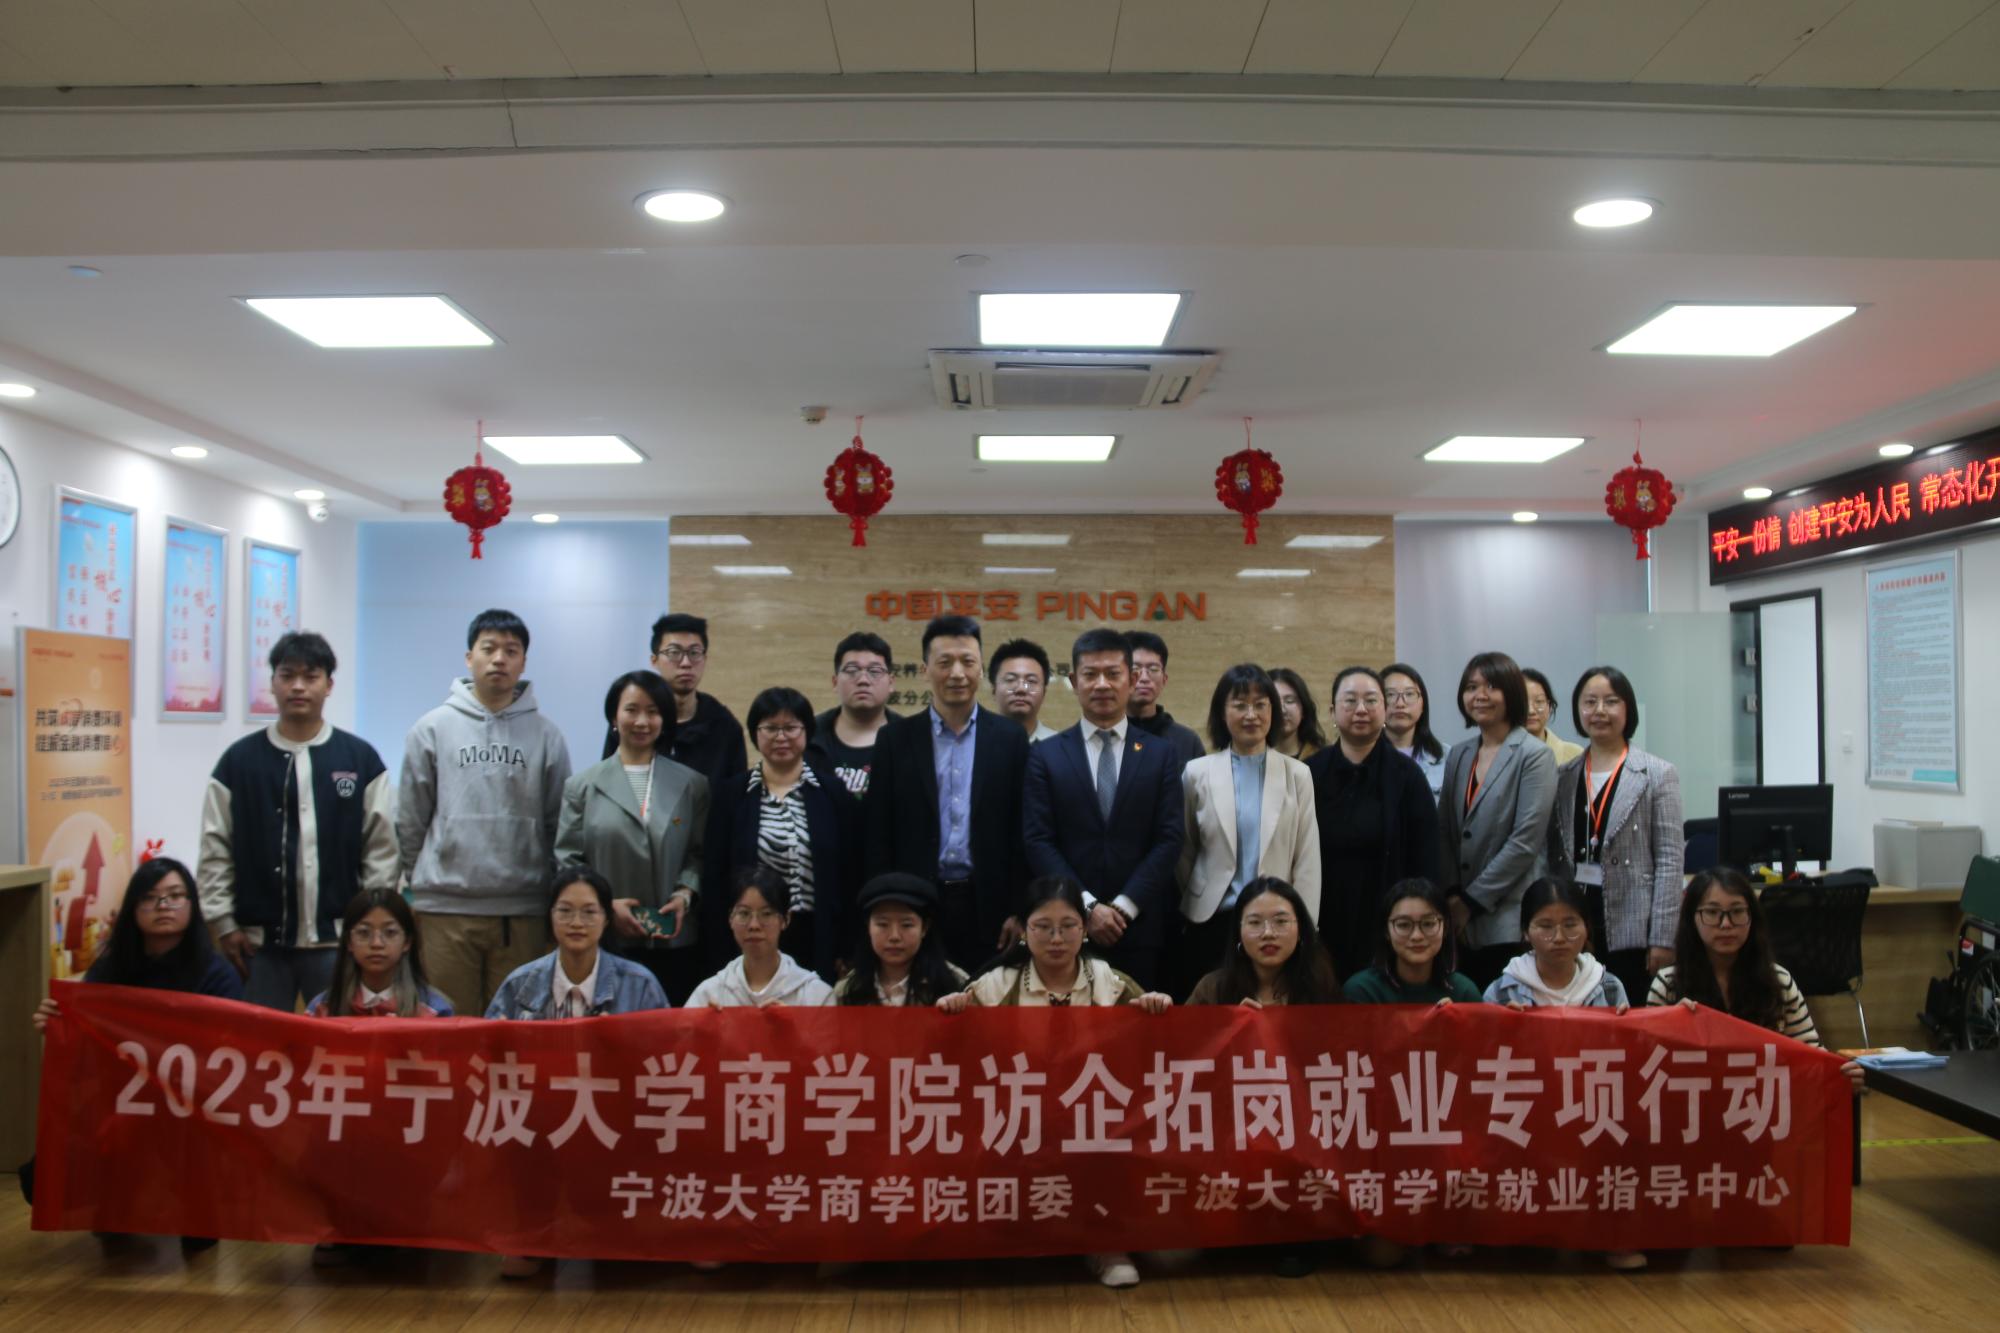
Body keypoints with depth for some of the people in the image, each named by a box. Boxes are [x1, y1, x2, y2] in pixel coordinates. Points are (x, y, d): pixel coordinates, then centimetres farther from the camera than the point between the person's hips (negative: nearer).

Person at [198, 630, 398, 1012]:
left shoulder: (361, 758, 2)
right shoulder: (239, 760, 4)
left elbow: (382, 848, 1)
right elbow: (215, 850, 4)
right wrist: (223, 923, -1)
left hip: (338, 939, -1)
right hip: (258, 940, 1)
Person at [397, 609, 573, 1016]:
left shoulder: (545, 734, 5)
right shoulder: (433, 728, 4)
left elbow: (559, 824, 7)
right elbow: (409, 821, 7)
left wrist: (555, 899, 5)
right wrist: (422, 877, 6)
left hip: (524, 910, 1)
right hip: (444, 907, 0)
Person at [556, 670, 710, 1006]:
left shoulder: (691, 785, 9)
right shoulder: (582, 786, 7)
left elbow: (700, 854, 7)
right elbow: (567, 860, 4)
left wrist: (685, 894, -10)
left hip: (674, 941, 1)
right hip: (605, 942, -1)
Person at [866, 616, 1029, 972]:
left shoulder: (1010, 738, 4)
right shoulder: (895, 739, 3)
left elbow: (1022, 835, 4)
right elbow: (879, 837, 3)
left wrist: (1018, 911, -1)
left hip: (987, 907, 0)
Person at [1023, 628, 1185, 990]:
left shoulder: (1161, 755, 7)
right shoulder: (1045, 756, 5)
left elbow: (1169, 840, 1)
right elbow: (1038, 841, -2)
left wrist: (1123, 907, -9)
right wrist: (1088, 907, -11)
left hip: (1141, 929, 1)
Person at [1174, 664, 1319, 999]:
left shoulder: (1297, 774, 3)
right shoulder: (1196, 773, 2)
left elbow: (1307, 861, 3)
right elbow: (1183, 853, 10)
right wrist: (1193, 906, 9)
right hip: (1211, 924, 0)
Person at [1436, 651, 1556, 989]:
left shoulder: (1534, 755, -4)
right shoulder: (1458, 755, 13)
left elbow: (1525, 841, -11)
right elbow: (1444, 831, 11)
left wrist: (1472, 901, -10)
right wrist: (1452, 895, -2)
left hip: (1510, 921, -5)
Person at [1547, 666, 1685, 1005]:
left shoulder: (1658, 774, 0)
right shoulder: (1563, 776, 11)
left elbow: (1670, 860, -5)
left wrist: (1662, 938, -10)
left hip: (1632, 933, -3)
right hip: (1572, 929, 3)